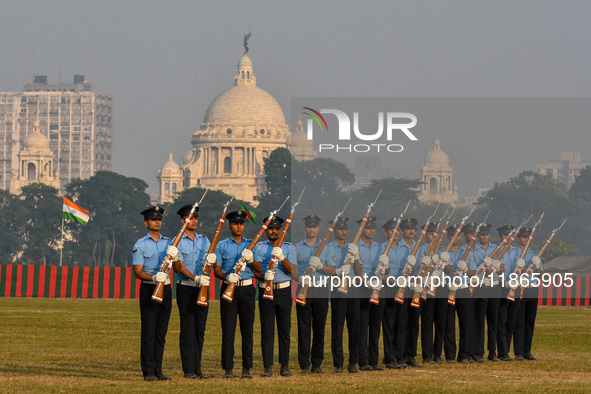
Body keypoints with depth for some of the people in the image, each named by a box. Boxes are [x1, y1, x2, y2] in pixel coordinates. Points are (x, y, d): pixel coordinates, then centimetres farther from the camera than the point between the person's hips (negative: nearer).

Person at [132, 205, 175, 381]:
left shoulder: (168, 243, 13)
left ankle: (158, 370, 10)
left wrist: (175, 257, -16)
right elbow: (138, 272, -6)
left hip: (165, 289, 4)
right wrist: (153, 277, -24)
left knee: (161, 332, 6)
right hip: (149, 289, -4)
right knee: (148, 331, -8)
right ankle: (148, 371, -8)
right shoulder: (140, 245, 1)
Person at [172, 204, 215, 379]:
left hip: (202, 288, 5)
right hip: (186, 288, -5)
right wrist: (196, 278, -22)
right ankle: (188, 369, -5)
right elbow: (178, 266, -10)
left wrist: (212, 260, -14)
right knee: (188, 329, -6)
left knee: (200, 329, 6)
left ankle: (197, 368, 10)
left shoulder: (204, 240, 14)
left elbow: (211, 261, 11)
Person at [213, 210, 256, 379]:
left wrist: (251, 259, -15)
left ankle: (247, 368, 4)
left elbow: (259, 269, 6)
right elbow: (216, 270, 4)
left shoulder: (251, 244, 12)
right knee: (228, 329, -4)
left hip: (247, 288, 1)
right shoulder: (222, 245, 9)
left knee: (247, 329, 0)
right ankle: (228, 368, -2)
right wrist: (227, 277, -17)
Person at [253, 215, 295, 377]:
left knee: (285, 330, 2)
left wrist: (282, 258, -21)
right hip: (266, 290, -1)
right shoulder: (259, 247, 8)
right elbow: (255, 272, -1)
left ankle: (285, 366, 9)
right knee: (267, 330, -4)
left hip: (284, 291, 1)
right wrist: (264, 276, -24)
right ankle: (267, 367, -3)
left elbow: (292, 271, -4)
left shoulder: (289, 248, 9)